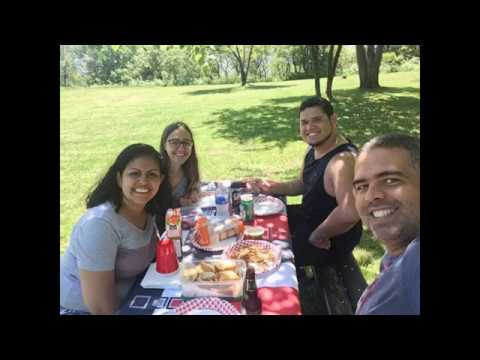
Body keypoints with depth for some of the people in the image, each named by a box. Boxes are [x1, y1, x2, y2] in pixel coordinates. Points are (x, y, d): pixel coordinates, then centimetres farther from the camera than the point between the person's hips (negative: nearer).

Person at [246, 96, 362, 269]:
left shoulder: (342, 160, -31)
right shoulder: (314, 147, 1)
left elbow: (349, 214, -44)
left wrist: (317, 235, -26)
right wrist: (269, 187, -1)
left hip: (332, 238, -9)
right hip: (309, 216, 9)